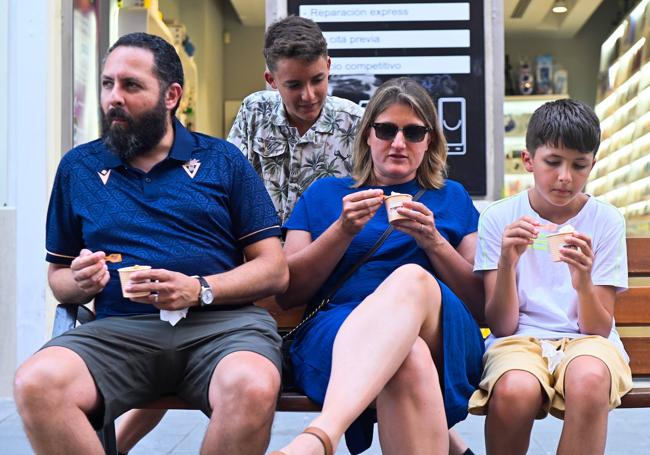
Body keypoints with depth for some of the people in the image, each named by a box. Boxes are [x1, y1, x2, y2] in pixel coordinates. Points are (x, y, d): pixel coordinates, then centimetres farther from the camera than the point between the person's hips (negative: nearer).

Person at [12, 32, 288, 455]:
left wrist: (200, 290, -11)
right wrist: (79, 283, -2)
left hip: (223, 321, -1)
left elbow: (275, 270, 6)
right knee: (36, 384, -30)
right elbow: (57, 276, 23)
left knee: (251, 387, -36)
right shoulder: (78, 167, 18)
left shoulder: (223, 160, 11)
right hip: (119, 327, 2)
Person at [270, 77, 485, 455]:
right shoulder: (324, 193, 23)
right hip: (335, 333, 0)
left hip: (441, 338, 1)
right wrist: (343, 230, -1)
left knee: (413, 278, -39)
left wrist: (433, 242, -2)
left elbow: (481, 301, 15)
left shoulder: (453, 198, 24)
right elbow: (287, 293, 13)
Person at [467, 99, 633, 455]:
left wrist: (583, 281, -22)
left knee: (589, 379, -37)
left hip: (584, 342, 0)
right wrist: (507, 262, -21)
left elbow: (599, 328, -1)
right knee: (514, 391, -36)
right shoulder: (499, 218, 1)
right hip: (519, 340, 0)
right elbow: (502, 325, -4)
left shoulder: (606, 221, 3)